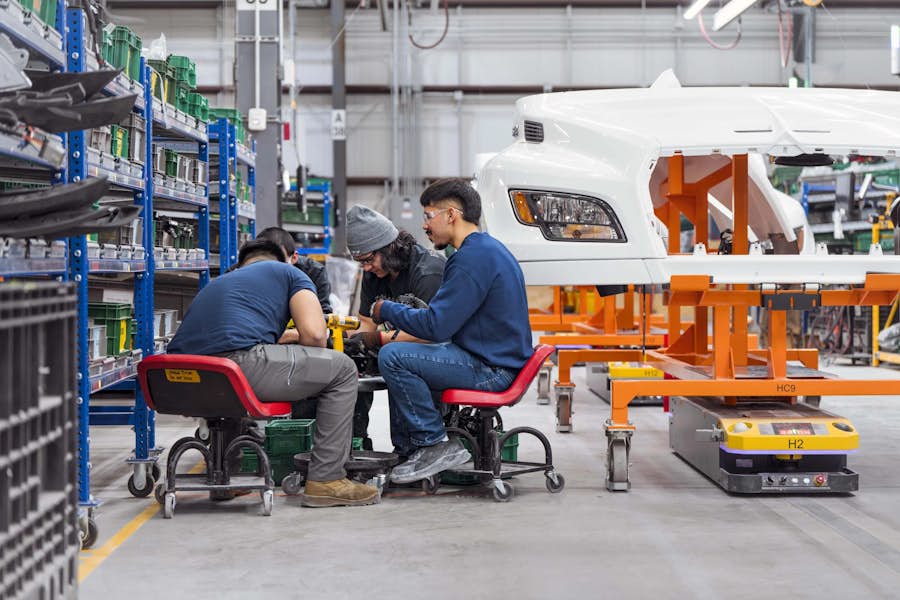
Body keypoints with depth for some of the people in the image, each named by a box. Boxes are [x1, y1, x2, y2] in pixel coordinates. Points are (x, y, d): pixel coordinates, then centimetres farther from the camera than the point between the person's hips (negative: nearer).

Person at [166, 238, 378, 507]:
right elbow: (314, 333, 3)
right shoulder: (288, 273, 20)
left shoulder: (217, 283, 37)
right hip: (238, 362, -7)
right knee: (342, 369, 12)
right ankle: (326, 480, 10)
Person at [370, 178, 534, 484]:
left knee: (393, 357, -20)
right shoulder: (487, 248, 16)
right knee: (405, 357, 24)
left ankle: (435, 444, -11)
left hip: (489, 370, -11)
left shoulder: (473, 257, -19)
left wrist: (385, 310, -7)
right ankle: (410, 449, 21)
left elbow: (436, 325, -22)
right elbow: (446, 319, 22)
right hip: (492, 359, 11)